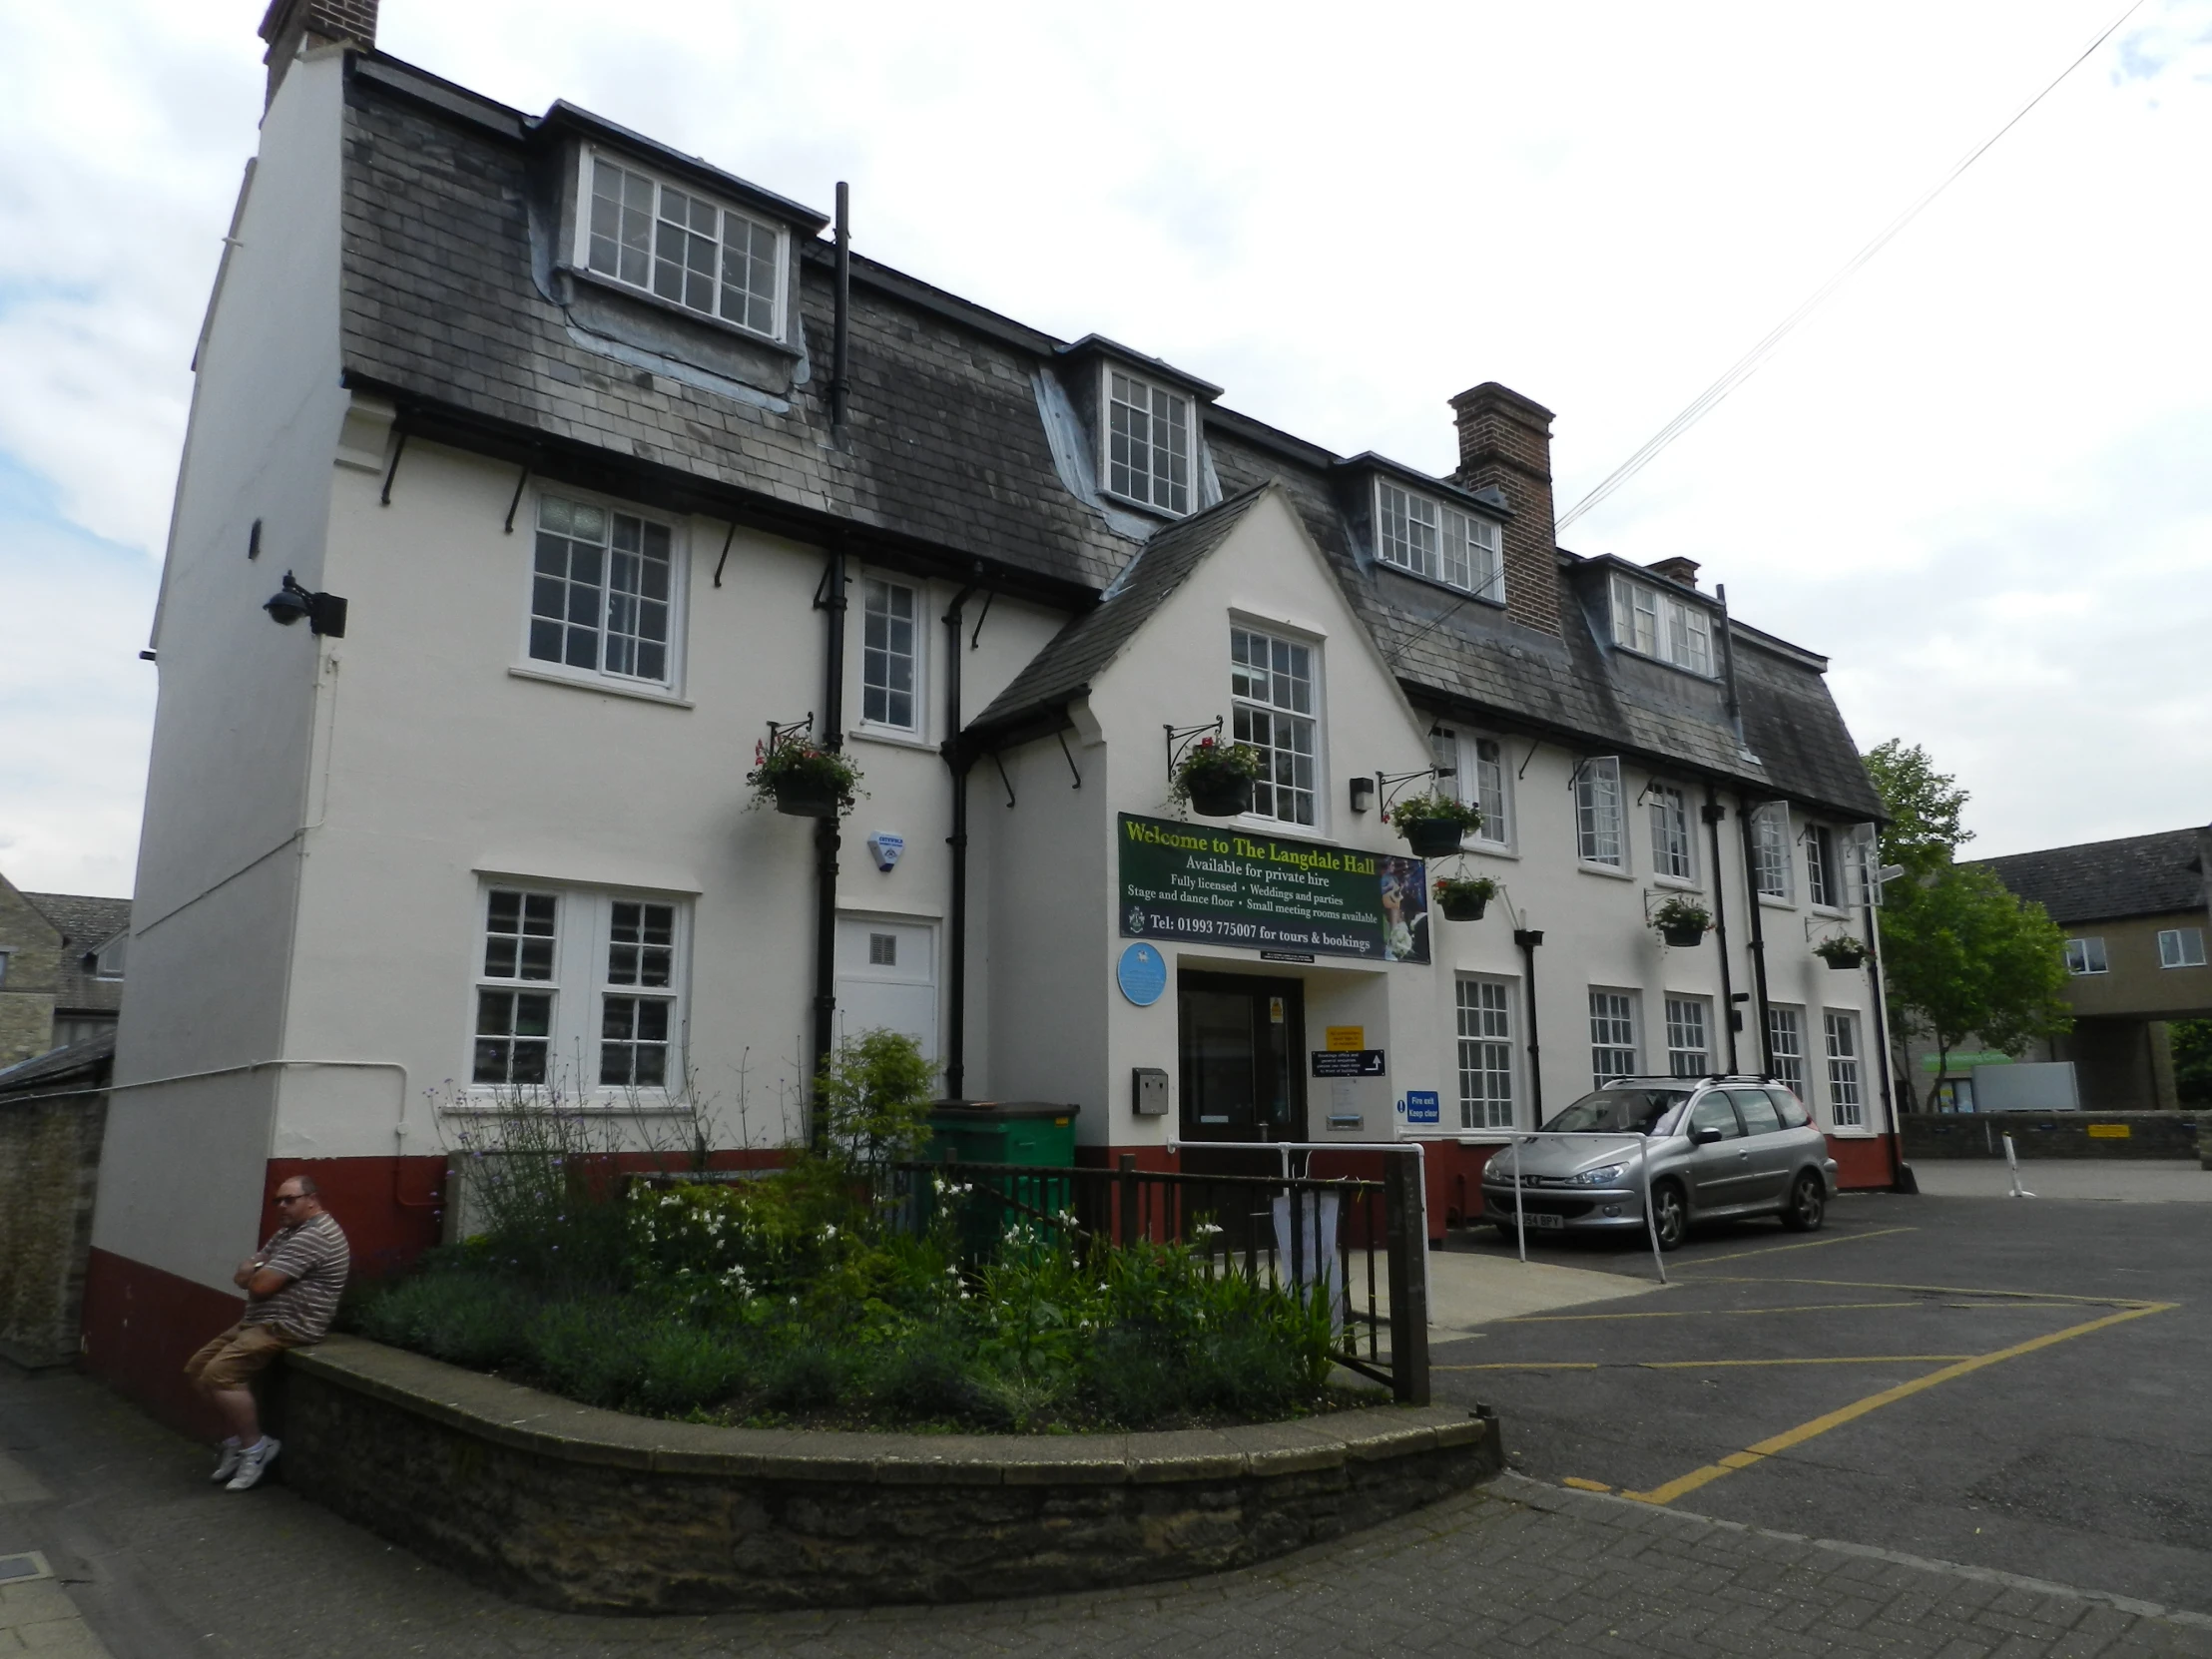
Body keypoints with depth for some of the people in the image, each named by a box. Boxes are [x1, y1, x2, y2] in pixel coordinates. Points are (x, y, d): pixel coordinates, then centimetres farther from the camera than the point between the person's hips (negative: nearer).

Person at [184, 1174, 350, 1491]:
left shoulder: (314, 1236, -19)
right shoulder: (289, 1232, 17)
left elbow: (259, 1285, -22)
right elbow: (241, 1277, 13)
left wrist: (255, 1272, 1)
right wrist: (257, 1270, -10)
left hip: (288, 1328, -11)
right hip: (260, 1322, 11)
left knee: (219, 1373, -23)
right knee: (197, 1368, 11)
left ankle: (254, 1448, -9)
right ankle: (236, 1438, 16)